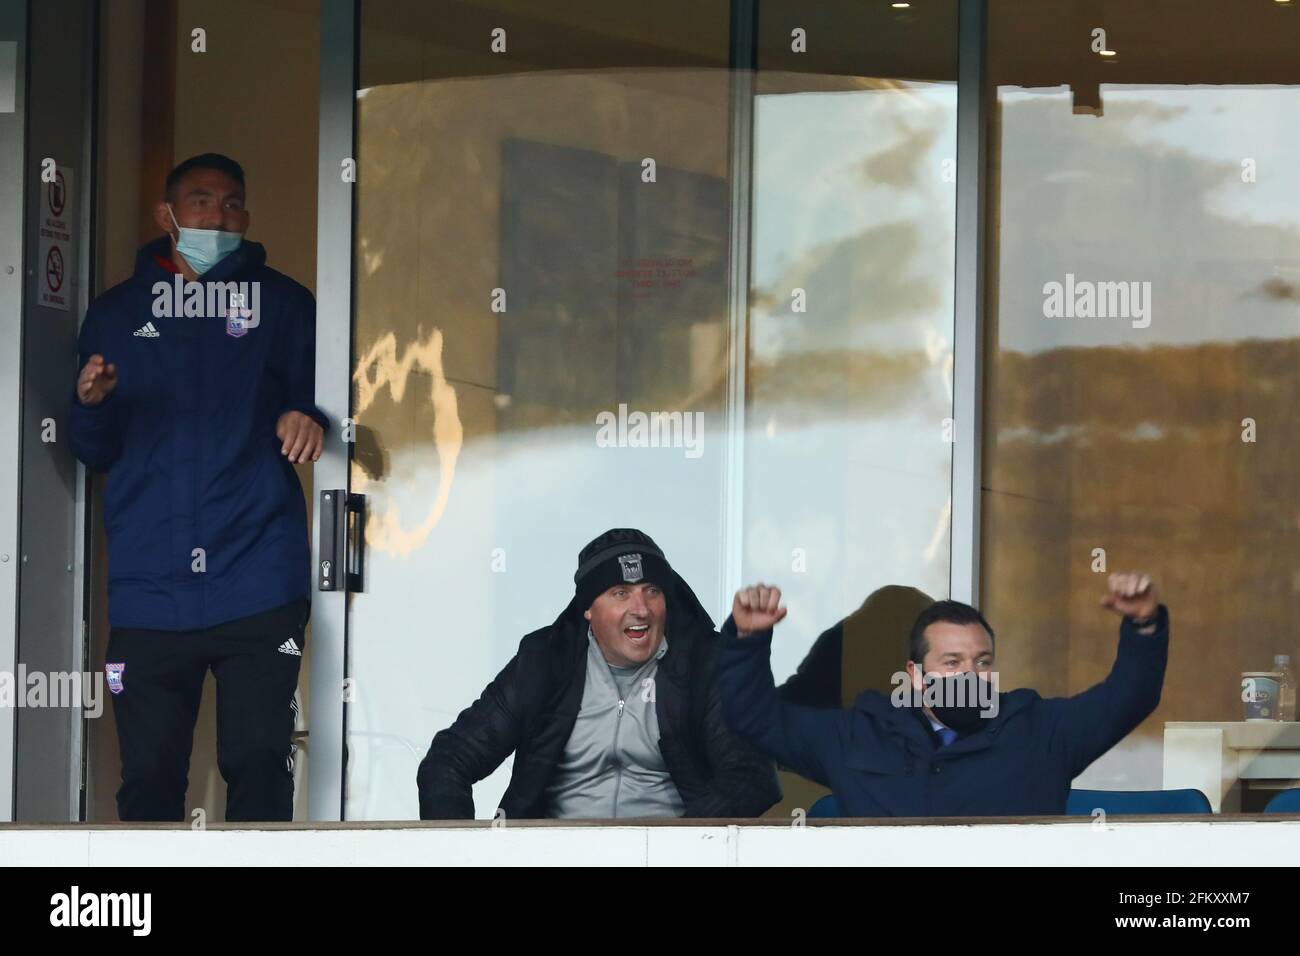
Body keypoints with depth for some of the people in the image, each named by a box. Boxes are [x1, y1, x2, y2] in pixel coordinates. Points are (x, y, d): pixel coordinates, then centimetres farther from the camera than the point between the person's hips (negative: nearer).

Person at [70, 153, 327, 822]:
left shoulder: (282, 303, 12)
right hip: (150, 586, 1)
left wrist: (308, 419, -10)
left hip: (258, 583, -1)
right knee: (149, 779, -3)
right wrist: (92, 405, -5)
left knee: (258, 766, -9)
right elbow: (94, 453, 17)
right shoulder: (117, 314, 17)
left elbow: (320, 397, 14)